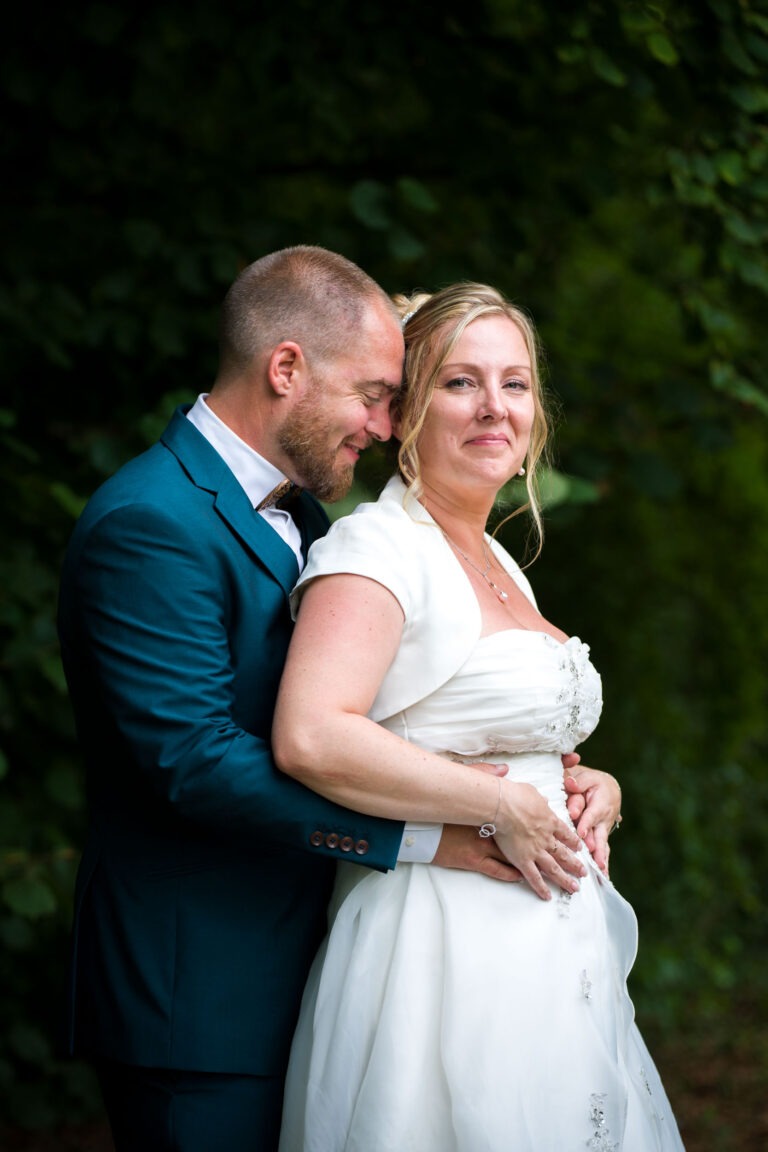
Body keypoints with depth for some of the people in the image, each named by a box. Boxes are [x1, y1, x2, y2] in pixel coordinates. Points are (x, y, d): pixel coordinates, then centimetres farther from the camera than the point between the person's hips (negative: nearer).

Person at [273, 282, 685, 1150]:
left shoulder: (498, 565, 16)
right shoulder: (377, 548, -11)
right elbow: (310, 738, -27)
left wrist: (584, 793, 8)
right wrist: (499, 806, -19)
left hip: (548, 957, 9)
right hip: (439, 949, -9)